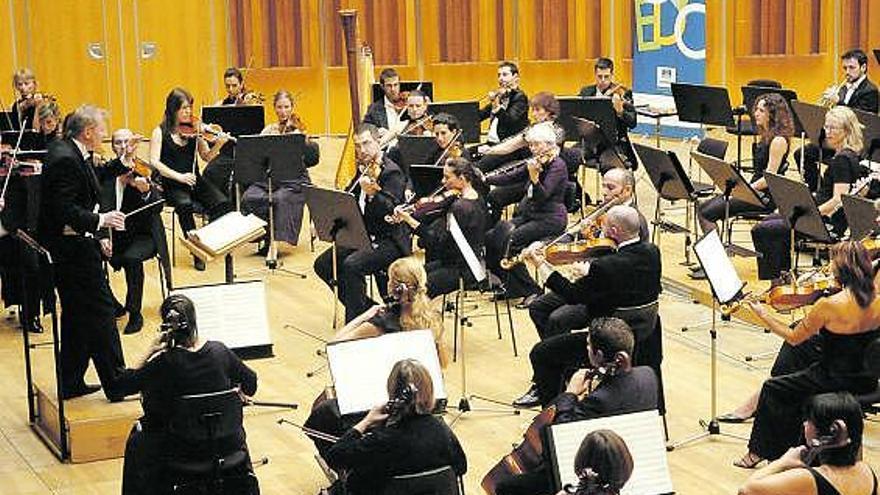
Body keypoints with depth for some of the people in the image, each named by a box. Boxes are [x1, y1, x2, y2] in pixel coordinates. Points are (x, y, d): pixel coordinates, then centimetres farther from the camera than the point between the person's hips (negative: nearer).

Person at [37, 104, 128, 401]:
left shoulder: (69, 152, 9)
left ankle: (71, 384, 25)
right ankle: (117, 384, 3)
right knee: (100, 311, -4)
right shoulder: (65, 159, -21)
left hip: (71, 246, 11)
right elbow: (65, 211, -27)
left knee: (76, 314, 17)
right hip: (73, 248, -11)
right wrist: (100, 219, -23)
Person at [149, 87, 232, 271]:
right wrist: (179, 176, -19)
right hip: (172, 184, -3)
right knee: (185, 205, -35)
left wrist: (218, 144, -17)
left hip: (194, 180, 3)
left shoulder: (194, 130, 7)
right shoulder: (161, 132, -1)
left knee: (223, 203, -23)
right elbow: (154, 162, -9)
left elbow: (207, 157, 4)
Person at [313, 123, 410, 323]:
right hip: (363, 235, 9)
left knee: (351, 265, -31)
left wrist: (372, 194, -43)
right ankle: (368, 308, 8)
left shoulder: (391, 172, -13)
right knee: (323, 264, -3)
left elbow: (392, 211, -25)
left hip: (389, 241, -9)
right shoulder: (363, 170, 13)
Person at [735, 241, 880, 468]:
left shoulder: (829, 305, -23)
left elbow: (793, 338, -9)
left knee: (772, 390, 13)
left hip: (836, 382, -7)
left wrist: (763, 314, 2)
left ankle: (759, 451, 25)